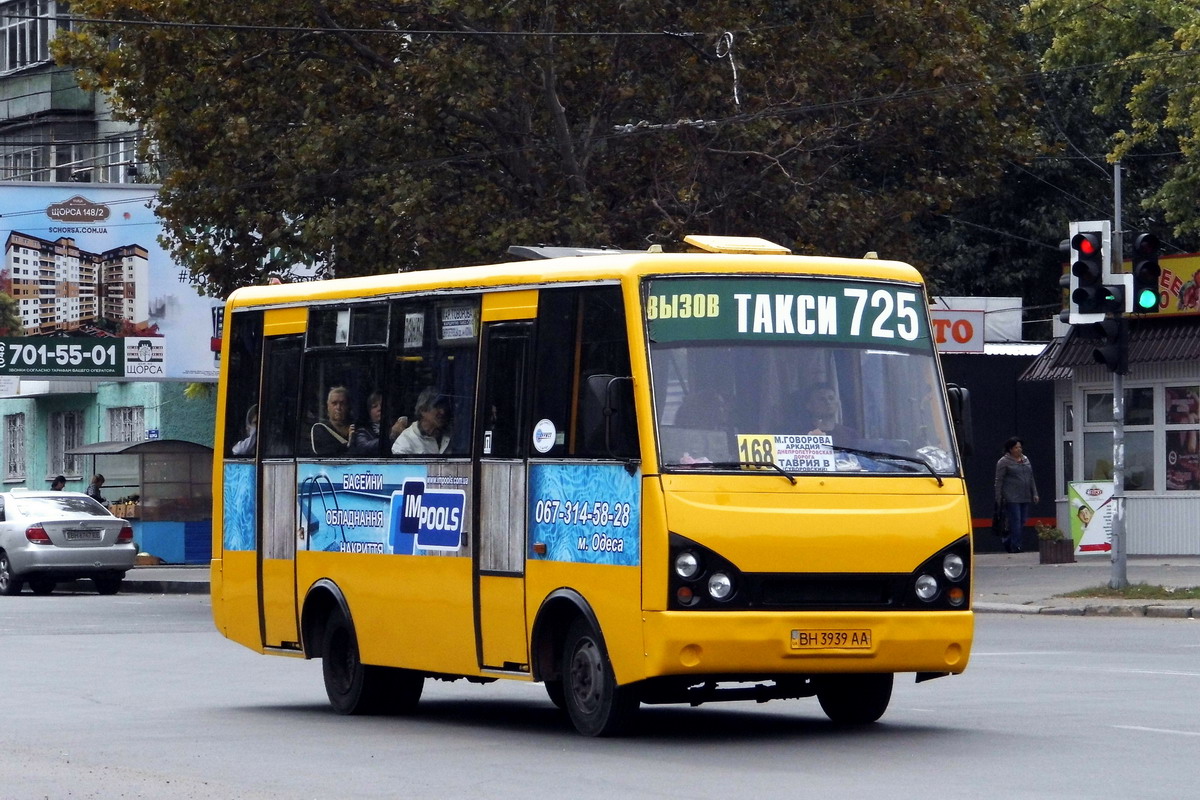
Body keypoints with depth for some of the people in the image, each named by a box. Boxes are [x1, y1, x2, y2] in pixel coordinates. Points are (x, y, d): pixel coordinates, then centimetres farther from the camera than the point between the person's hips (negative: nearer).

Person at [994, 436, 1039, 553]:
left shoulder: (1025, 460, 17)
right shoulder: (1004, 462, -2)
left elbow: (1031, 478, 21)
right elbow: (999, 481, -4)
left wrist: (1034, 494, 15)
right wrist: (998, 498, -8)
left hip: (1025, 498, 6)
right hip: (1011, 498, -6)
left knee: (1022, 522, 5)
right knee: (1015, 521, -11)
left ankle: (1008, 542, 19)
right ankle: (1015, 546, -8)